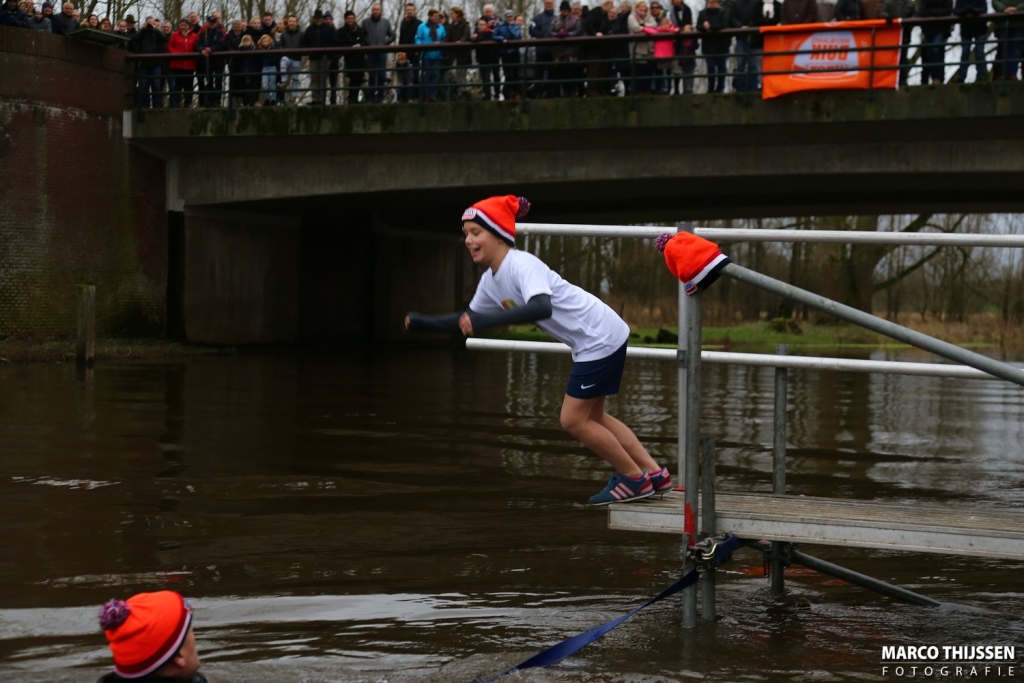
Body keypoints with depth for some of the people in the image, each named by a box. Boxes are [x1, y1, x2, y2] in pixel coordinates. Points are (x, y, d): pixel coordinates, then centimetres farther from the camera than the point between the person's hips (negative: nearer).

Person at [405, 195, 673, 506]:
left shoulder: (521, 265, -23)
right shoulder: (490, 281, 6)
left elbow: (542, 307, -41)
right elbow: (469, 321, 16)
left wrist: (487, 319, -47)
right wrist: (423, 322, 5)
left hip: (600, 337, -10)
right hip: (593, 341, 10)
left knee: (574, 420, -4)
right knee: (590, 417, 16)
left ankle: (635, 479, 9)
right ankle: (654, 474, 21)